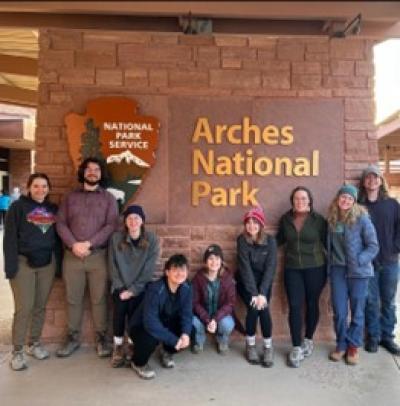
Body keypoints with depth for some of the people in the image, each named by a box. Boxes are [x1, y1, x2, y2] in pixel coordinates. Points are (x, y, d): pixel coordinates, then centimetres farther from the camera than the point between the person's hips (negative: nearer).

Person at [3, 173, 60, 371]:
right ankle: (17, 351, 7)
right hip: (23, 263, -4)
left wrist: (58, 262, 6)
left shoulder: (53, 209, 10)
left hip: (47, 263, 4)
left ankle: (34, 343, 25)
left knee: (40, 306, 10)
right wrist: (10, 266, -15)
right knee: (24, 308, -5)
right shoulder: (18, 207, -4)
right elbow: (10, 238, -8)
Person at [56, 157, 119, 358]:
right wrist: (73, 244, -12)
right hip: (72, 255, 2)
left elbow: (111, 225, -4)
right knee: (73, 298, 8)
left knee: (99, 298, 3)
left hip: (98, 255, -1)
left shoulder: (108, 198, 7)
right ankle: (72, 337, 21)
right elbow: (61, 223, 4)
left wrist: (89, 244, -13)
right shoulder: (70, 197, 12)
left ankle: (101, 337, 15)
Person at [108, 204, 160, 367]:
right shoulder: (116, 238, -2)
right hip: (121, 285, 1)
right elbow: (113, 266, -1)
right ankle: (117, 347, -9)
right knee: (120, 305, -25)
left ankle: (132, 345, -5)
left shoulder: (152, 239, -5)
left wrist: (132, 290, -15)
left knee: (133, 305, -26)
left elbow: (149, 269, -9)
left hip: (140, 286, -1)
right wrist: (121, 288, -12)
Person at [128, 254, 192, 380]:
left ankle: (166, 351, 14)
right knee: (150, 339, -36)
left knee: (186, 337, -21)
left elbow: (186, 314, -11)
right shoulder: (155, 290, -33)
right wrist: (173, 340, -38)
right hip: (141, 326, -5)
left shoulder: (186, 289, -14)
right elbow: (150, 322, -38)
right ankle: (138, 363, 0)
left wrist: (185, 333, -31)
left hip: (165, 324, 5)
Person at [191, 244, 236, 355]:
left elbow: (230, 303, -14)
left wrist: (216, 319, -28)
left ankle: (222, 341, 7)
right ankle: (199, 341, 6)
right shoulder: (198, 277, -13)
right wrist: (207, 320, -25)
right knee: (194, 322, -31)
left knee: (227, 324, -32)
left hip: (221, 314, 0)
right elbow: (195, 302, -11)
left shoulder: (227, 277, -14)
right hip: (203, 314, 0)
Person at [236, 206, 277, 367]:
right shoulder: (242, 240, -15)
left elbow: (270, 268, -16)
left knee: (263, 308, -21)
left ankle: (268, 347, -3)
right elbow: (245, 267, -19)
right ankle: (250, 346, -1)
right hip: (246, 282, -1)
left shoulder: (270, 241, -13)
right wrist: (253, 293, -26)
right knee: (253, 308, -22)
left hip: (263, 281, 1)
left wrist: (262, 293, -25)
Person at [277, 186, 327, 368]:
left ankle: (308, 340, 31)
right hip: (292, 269, 1)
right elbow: (279, 239, 13)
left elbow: (327, 243, -2)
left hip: (315, 269, -1)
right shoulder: (285, 219, 2)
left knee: (312, 304, 12)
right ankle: (296, 347, 5)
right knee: (295, 307, -2)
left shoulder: (318, 220, -6)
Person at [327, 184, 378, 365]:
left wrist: (358, 261, -19)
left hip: (358, 271, -3)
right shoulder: (331, 219, 3)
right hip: (337, 270, 3)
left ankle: (353, 346, 23)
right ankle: (341, 344, 24)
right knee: (339, 312, 7)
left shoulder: (362, 218, -10)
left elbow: (373, 246, -9)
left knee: (357, 311, 8)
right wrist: (329, 264, 7)